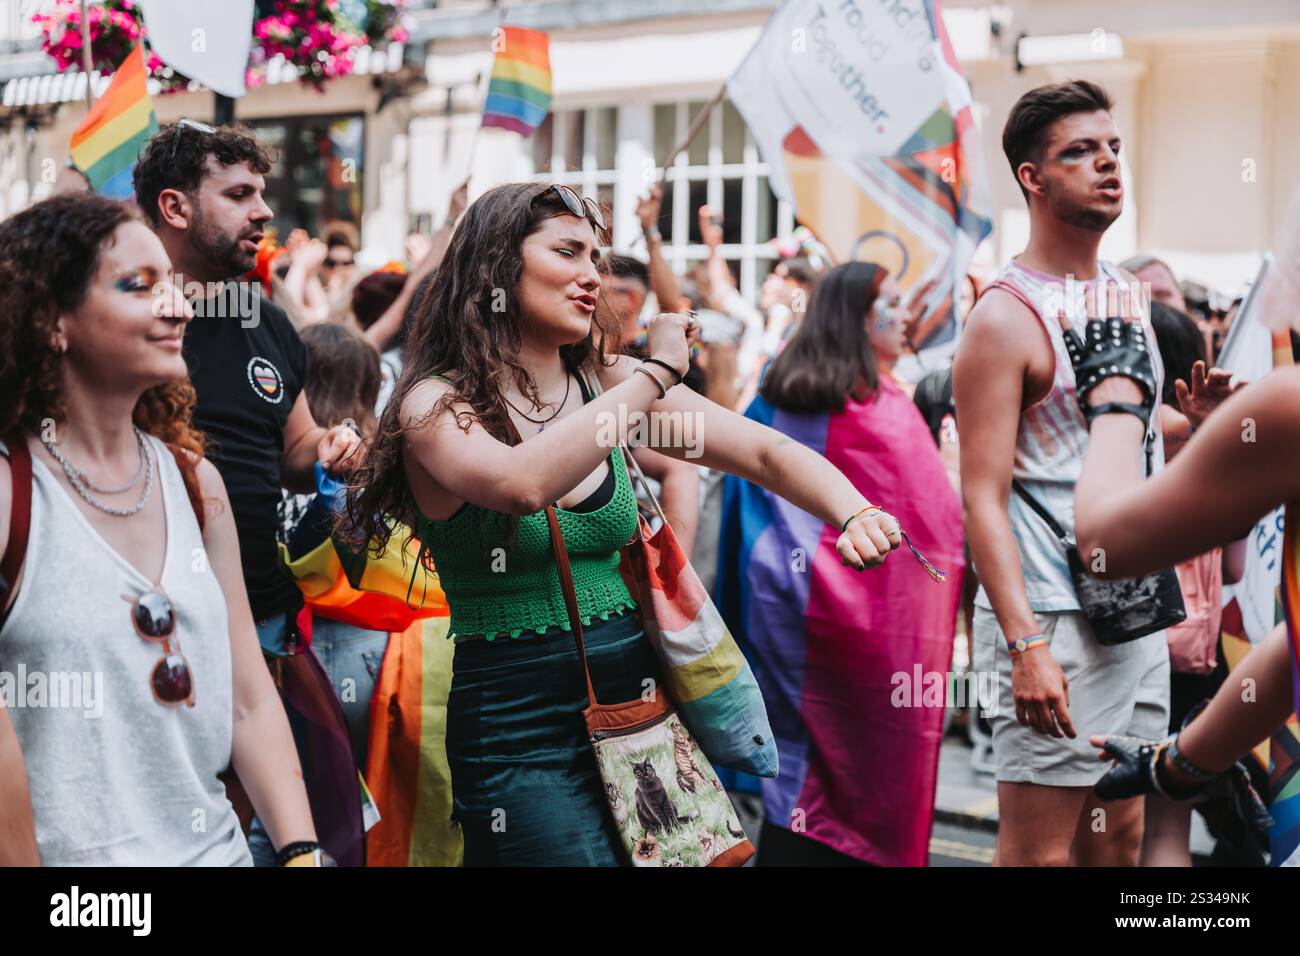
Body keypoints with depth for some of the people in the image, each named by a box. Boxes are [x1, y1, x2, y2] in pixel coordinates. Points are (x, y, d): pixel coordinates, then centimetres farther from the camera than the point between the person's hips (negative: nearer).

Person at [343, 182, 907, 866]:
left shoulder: (609, 385, 5)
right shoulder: (435, 405, -9)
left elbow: (767, 452, -2)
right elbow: (523, 482, -30)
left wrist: (855, 513, -22)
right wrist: (656, 375, -21)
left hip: (635, 704, 5)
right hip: (519, 736, -5)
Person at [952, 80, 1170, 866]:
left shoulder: (1127, 296, 12)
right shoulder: (1006, 317, -11)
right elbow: (983, 497, -16)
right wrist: (1026, 644, -23)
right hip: (1056, 619, -7)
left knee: (1120, 840, 13)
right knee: (1039, 852, -2)